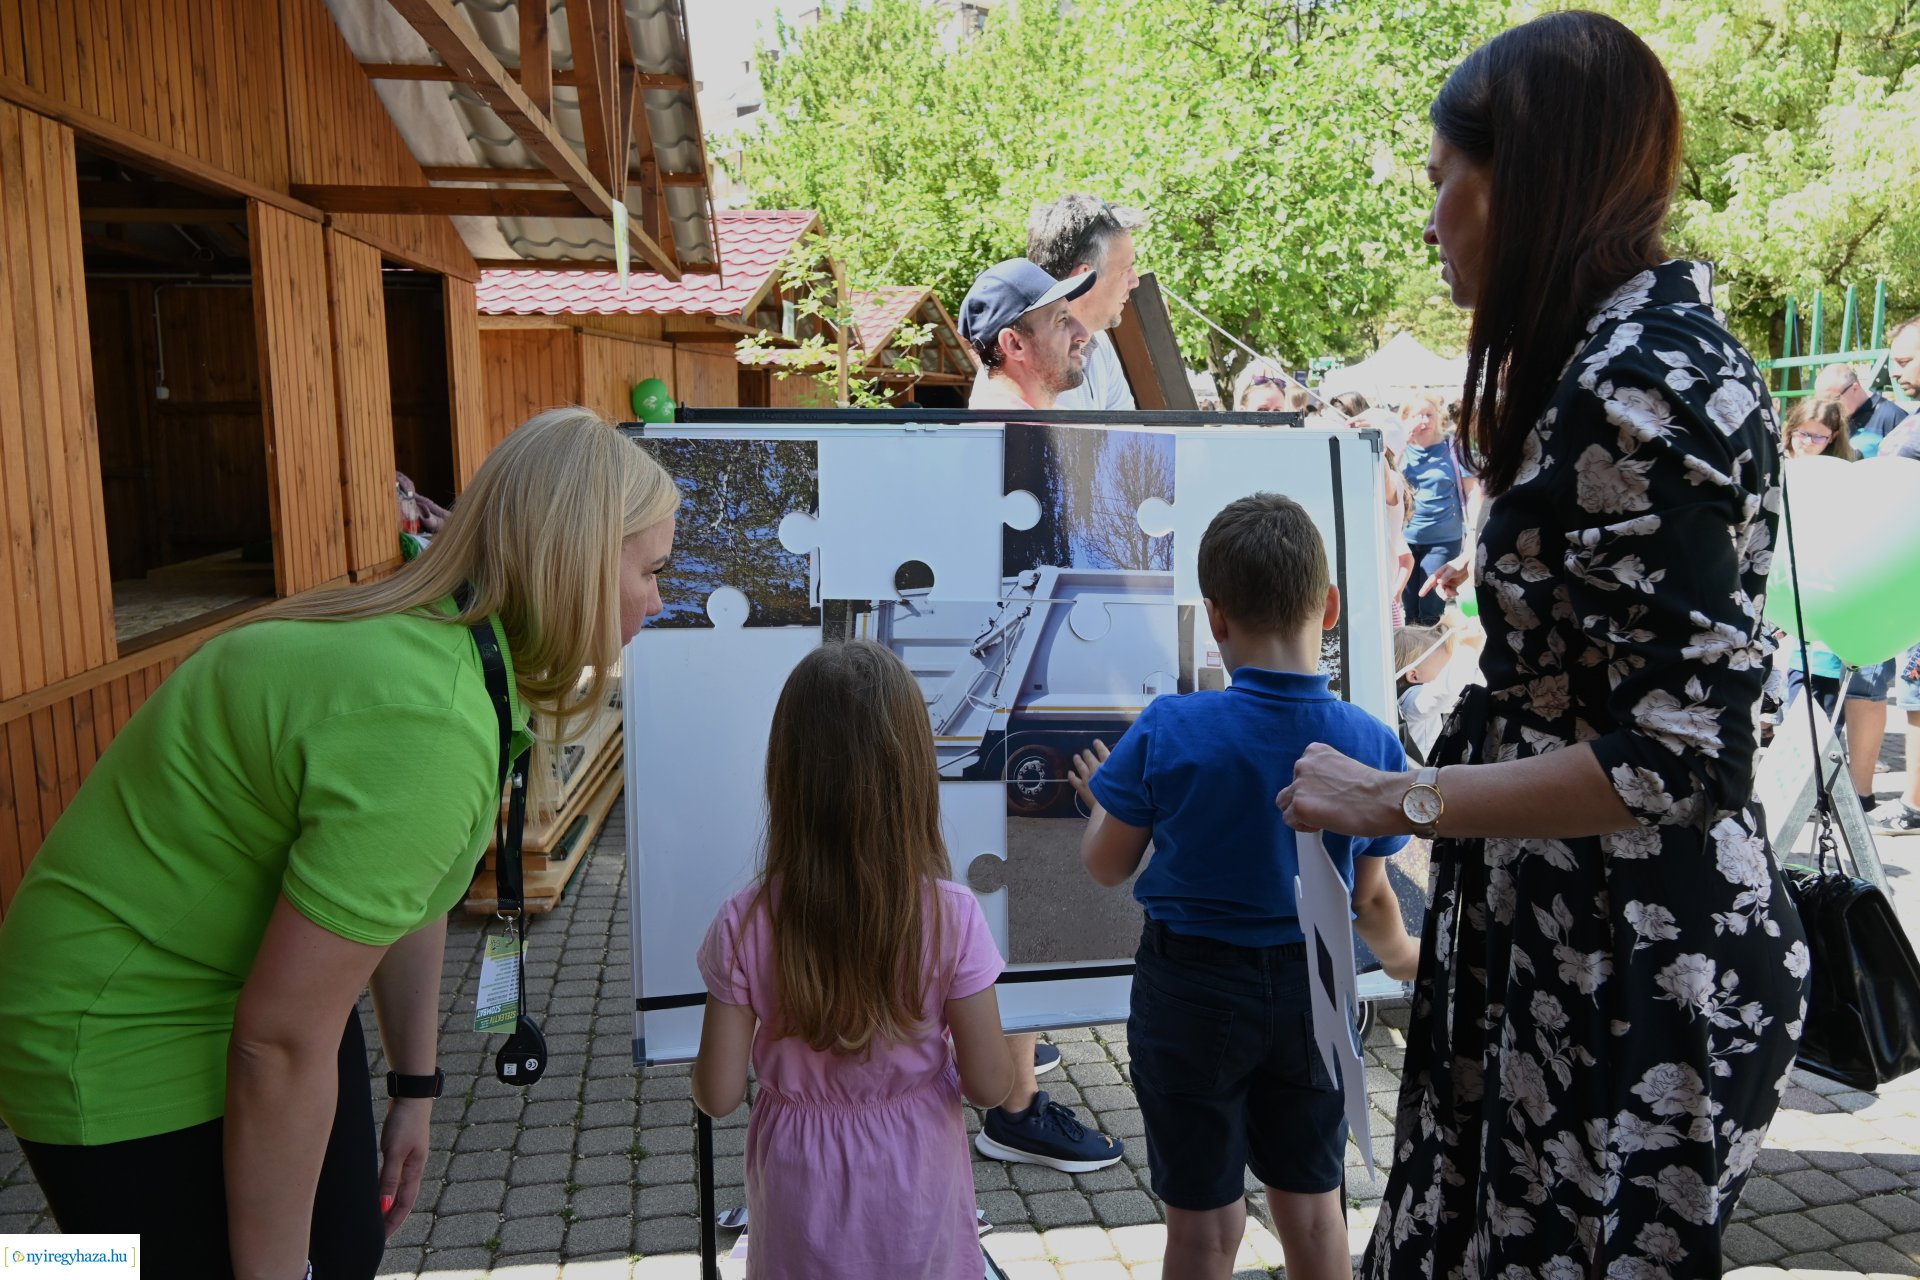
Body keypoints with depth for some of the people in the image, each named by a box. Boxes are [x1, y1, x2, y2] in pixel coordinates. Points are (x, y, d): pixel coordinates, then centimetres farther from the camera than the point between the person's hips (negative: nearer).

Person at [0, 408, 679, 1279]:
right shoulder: (426, 722, -34)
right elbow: (280, 1046, -30)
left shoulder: (449, 644, -5)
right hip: (133, 1051, -8)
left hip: (259, 988, 9)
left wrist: (414, 1090, 15)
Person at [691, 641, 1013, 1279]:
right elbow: (988, 1084, -15)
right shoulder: (952, 919, -22)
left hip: (801, 1192, 1)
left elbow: (717, 1096, -14)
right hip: (915, 1182, 0)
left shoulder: (745, 925, -21)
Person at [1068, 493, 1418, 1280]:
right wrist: (1400, 953, 21)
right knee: (1311, 1204, 22)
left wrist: (1101, 798, 12)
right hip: (1309, 992, 3)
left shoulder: (1168, 731, -22)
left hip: (1191, 994, -2)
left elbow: (1106, 866, -10)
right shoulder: (1370, 743, -13)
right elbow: (1370, 898, -1)